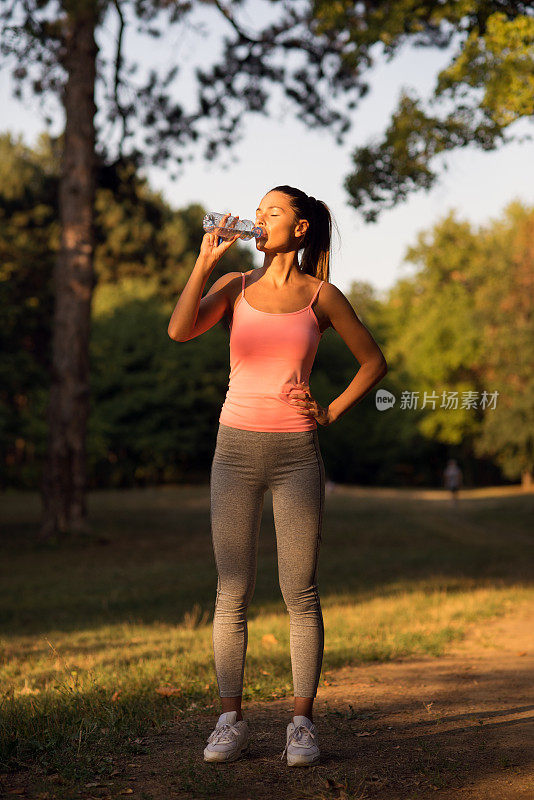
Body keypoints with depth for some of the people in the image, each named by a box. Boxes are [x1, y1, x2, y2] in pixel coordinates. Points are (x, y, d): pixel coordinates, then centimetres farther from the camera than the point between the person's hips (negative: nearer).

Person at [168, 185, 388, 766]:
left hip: (297, 455, -1)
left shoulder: (322, 296, 3)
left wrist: (331, 413, 1)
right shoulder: (235, 286, 7)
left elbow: (374, 361, 12)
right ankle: (230, 722, 10)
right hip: (236, 450, 2)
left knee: (300, 594, -1)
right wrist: (205, 260, -10)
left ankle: (302, 724, 9)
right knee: (232, 593, 2)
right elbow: (180, 331, -11)